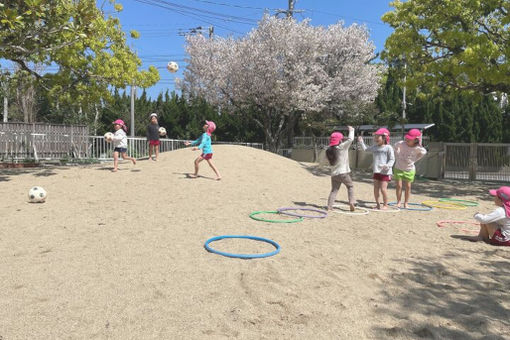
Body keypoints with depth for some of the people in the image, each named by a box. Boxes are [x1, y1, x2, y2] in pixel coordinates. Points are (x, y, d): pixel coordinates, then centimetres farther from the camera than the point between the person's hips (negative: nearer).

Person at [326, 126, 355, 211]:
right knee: (350, 186, 14)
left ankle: (329, 206, 3)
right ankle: (351, 202, 3)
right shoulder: (342, 147, -9)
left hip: (334, 174, 5)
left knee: (334, 190, 10)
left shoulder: (329, 150, 6)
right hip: (343, 172, -4)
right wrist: (351, 130, 7)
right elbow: (350, 139, -11)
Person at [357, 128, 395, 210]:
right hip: (376, 171, 6)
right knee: (376, 189, 8)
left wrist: (388, 165, -25)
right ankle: (377, 204, 24)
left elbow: (392, 159, -8)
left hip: (385, 172, -6)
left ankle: (385, 205, 11)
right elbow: (365, 149, 26)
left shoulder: (388, 148, -6)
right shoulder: (374, 147, 11)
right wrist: (361, 142, 18)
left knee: (383, 189, -6)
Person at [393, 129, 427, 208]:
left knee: (408, 186, 6)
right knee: (399, 186, 0)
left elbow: (424, 152, 6)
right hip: (399, 168, 0)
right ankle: (398, 202, 12)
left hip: (410, 169, 0)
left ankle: (406, 203, 19)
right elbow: (395, 146, 7)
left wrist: (414, 160, 0)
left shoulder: (417, 148, -17)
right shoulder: (401, 144, -16)